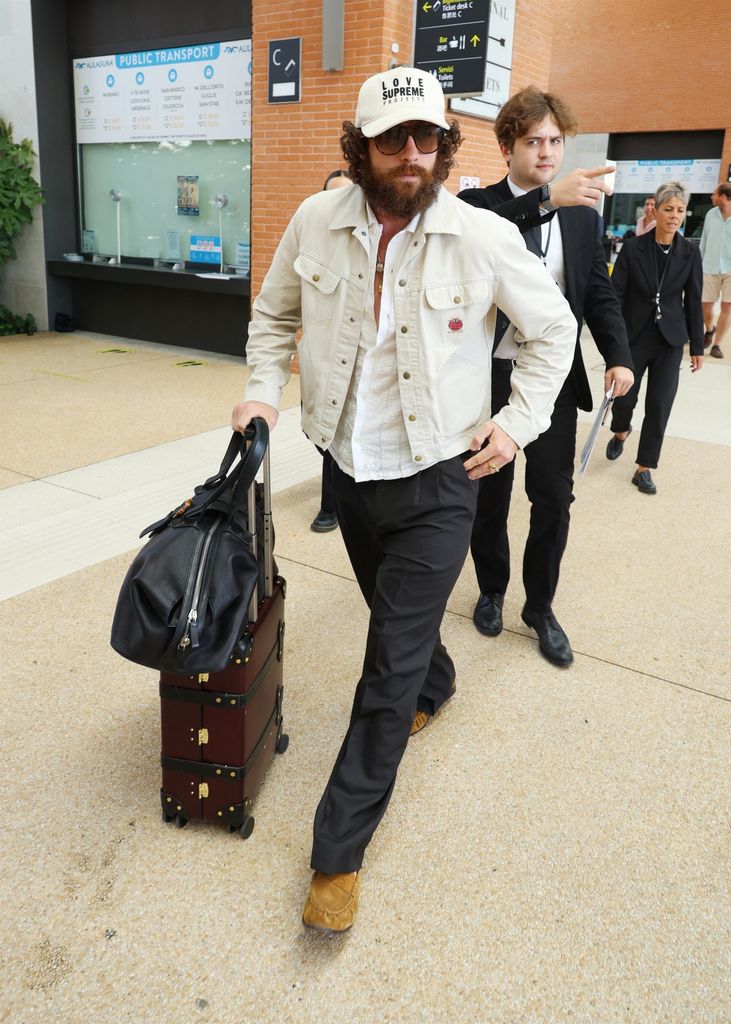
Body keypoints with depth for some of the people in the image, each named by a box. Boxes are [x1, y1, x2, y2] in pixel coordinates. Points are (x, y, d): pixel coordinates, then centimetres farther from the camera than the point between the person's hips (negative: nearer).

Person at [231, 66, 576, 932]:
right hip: (350, 470, 4)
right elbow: (274, 314, 13)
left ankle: (338, 851, 11)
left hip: (438, 482, -4)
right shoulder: (316, 221, -3)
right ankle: (436, 683, 60)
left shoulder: (484, 237, -12)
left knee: (390, 669, -3)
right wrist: (264, 389, 0)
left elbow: (553, 330, 2)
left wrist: (519, 421, -4)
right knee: (399, 623, 24)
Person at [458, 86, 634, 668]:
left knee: (554, 498, 3)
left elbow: (600, 295, 7)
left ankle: (541, 607, 22)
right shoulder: (479, 205, -3)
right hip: (492, 375, -2)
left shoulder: (583, 216, 8)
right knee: (490, 493, 12)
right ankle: (492, 590, 34)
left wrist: (619, 356, -8)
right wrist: (546, 199, -36)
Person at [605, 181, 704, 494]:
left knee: (659, 405, -2)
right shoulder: (632, 248, -6)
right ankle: (621, 432, 40)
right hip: (634, 337, -1)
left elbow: (693, 301, 3)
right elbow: (616, 295, -6)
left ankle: (644, 468, 11)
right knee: (624, 398, 4)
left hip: (669, 341, 1)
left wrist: (697, 346, 4)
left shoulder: (690, 253, -1)